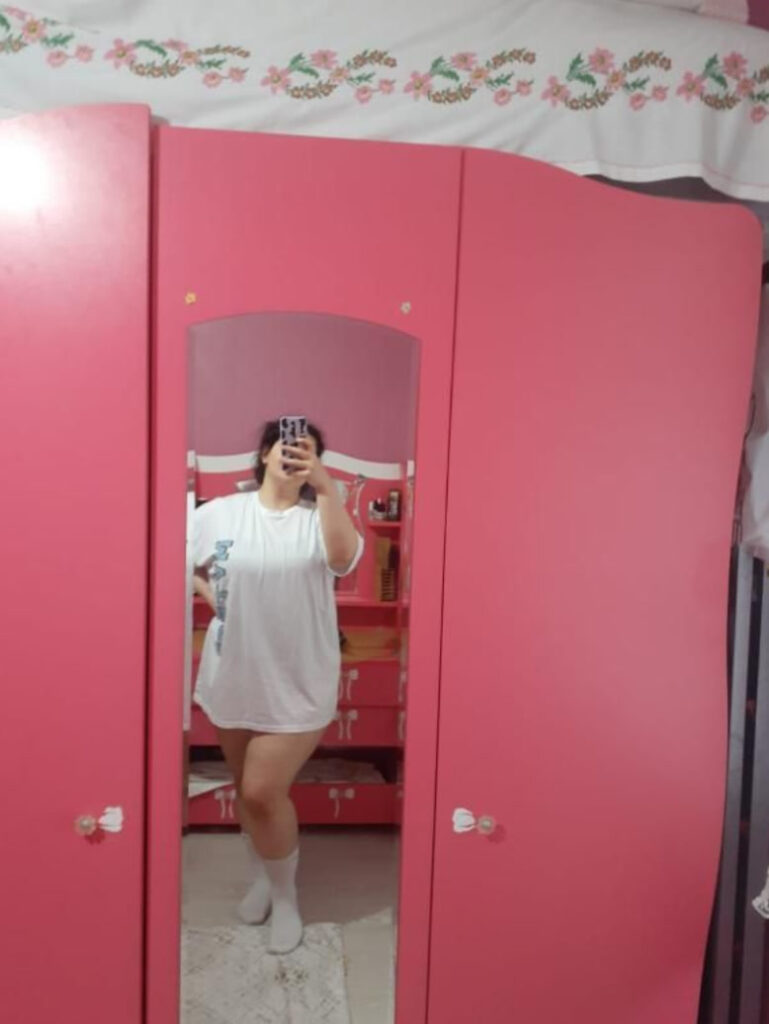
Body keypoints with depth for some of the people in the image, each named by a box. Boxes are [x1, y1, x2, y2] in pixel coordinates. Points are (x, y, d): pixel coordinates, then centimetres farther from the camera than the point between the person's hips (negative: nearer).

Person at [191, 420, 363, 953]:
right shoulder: (218, 513, -3)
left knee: (263, 792, -2)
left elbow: (345, 558, -27)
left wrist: (325, 485, -33)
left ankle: (286, 893, 25)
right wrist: (217, 600, -3)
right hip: (233, 677, 3)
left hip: (298, 682, -3)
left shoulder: (319, 517, -7)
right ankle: (264, 873, 45)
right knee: (247, 789, 18)